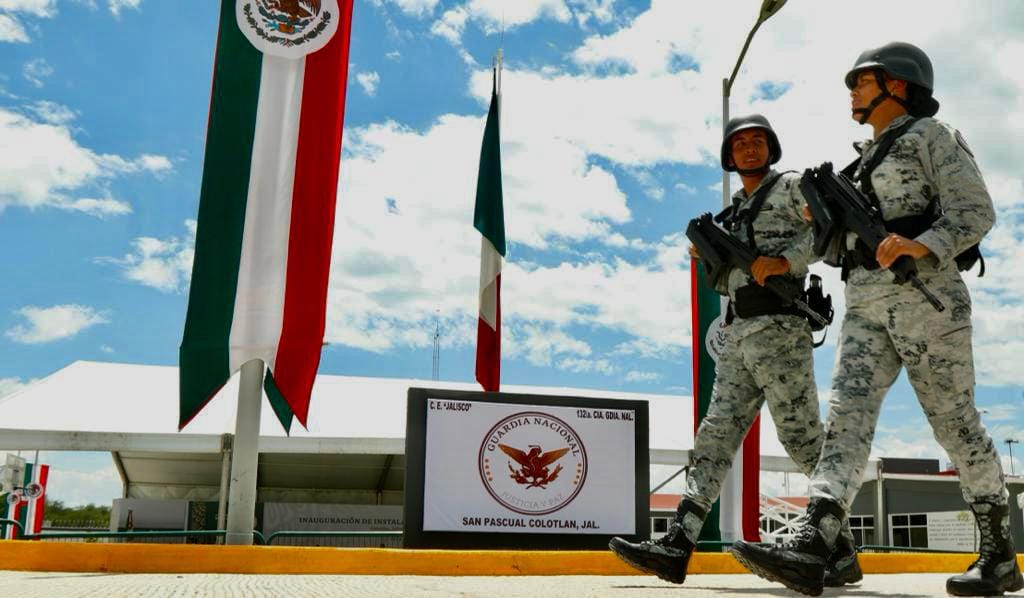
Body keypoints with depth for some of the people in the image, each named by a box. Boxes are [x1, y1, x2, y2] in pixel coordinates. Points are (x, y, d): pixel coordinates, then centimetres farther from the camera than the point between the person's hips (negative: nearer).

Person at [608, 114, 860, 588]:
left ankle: (842, 553, 0)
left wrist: (786, 259, -21)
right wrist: (709, 258, 9)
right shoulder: (733, 214, 26)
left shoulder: (790, 186, 5)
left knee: (803, 438, -7)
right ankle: (677, 545, -6)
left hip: (778, 329, -7)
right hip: (739, 335, 7)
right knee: (716, 434, -1)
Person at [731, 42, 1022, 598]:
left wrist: (920, 245, -26)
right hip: (867, 304, 7)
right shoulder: (868, 161, 27)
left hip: (924, 292, -7)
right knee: (847, 414, -10)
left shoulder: (931, 135, 4)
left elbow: (975, 212, -9)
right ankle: (810, 550, -23)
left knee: (954, 421, -4)